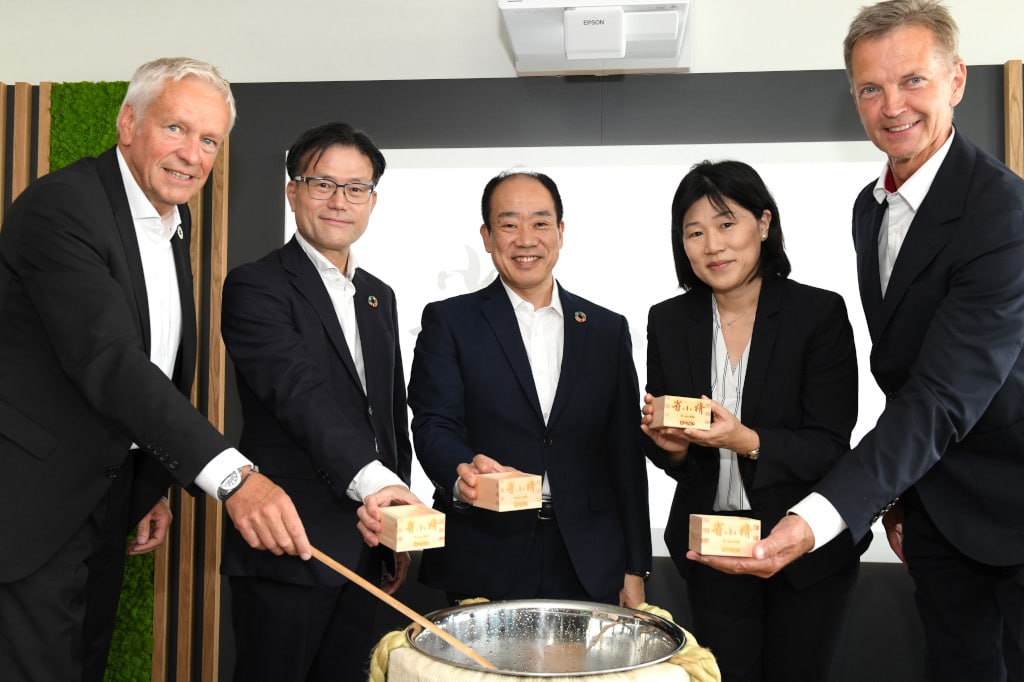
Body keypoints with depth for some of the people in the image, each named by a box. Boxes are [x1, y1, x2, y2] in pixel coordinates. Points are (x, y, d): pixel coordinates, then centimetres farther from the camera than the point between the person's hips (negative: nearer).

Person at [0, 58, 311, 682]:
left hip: (108, 501, 8)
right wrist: (232, 476, -40)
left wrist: (153, 485, 14)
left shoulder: (175, 223, 8)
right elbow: (108, 360, -31)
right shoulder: (61, 204, -19)